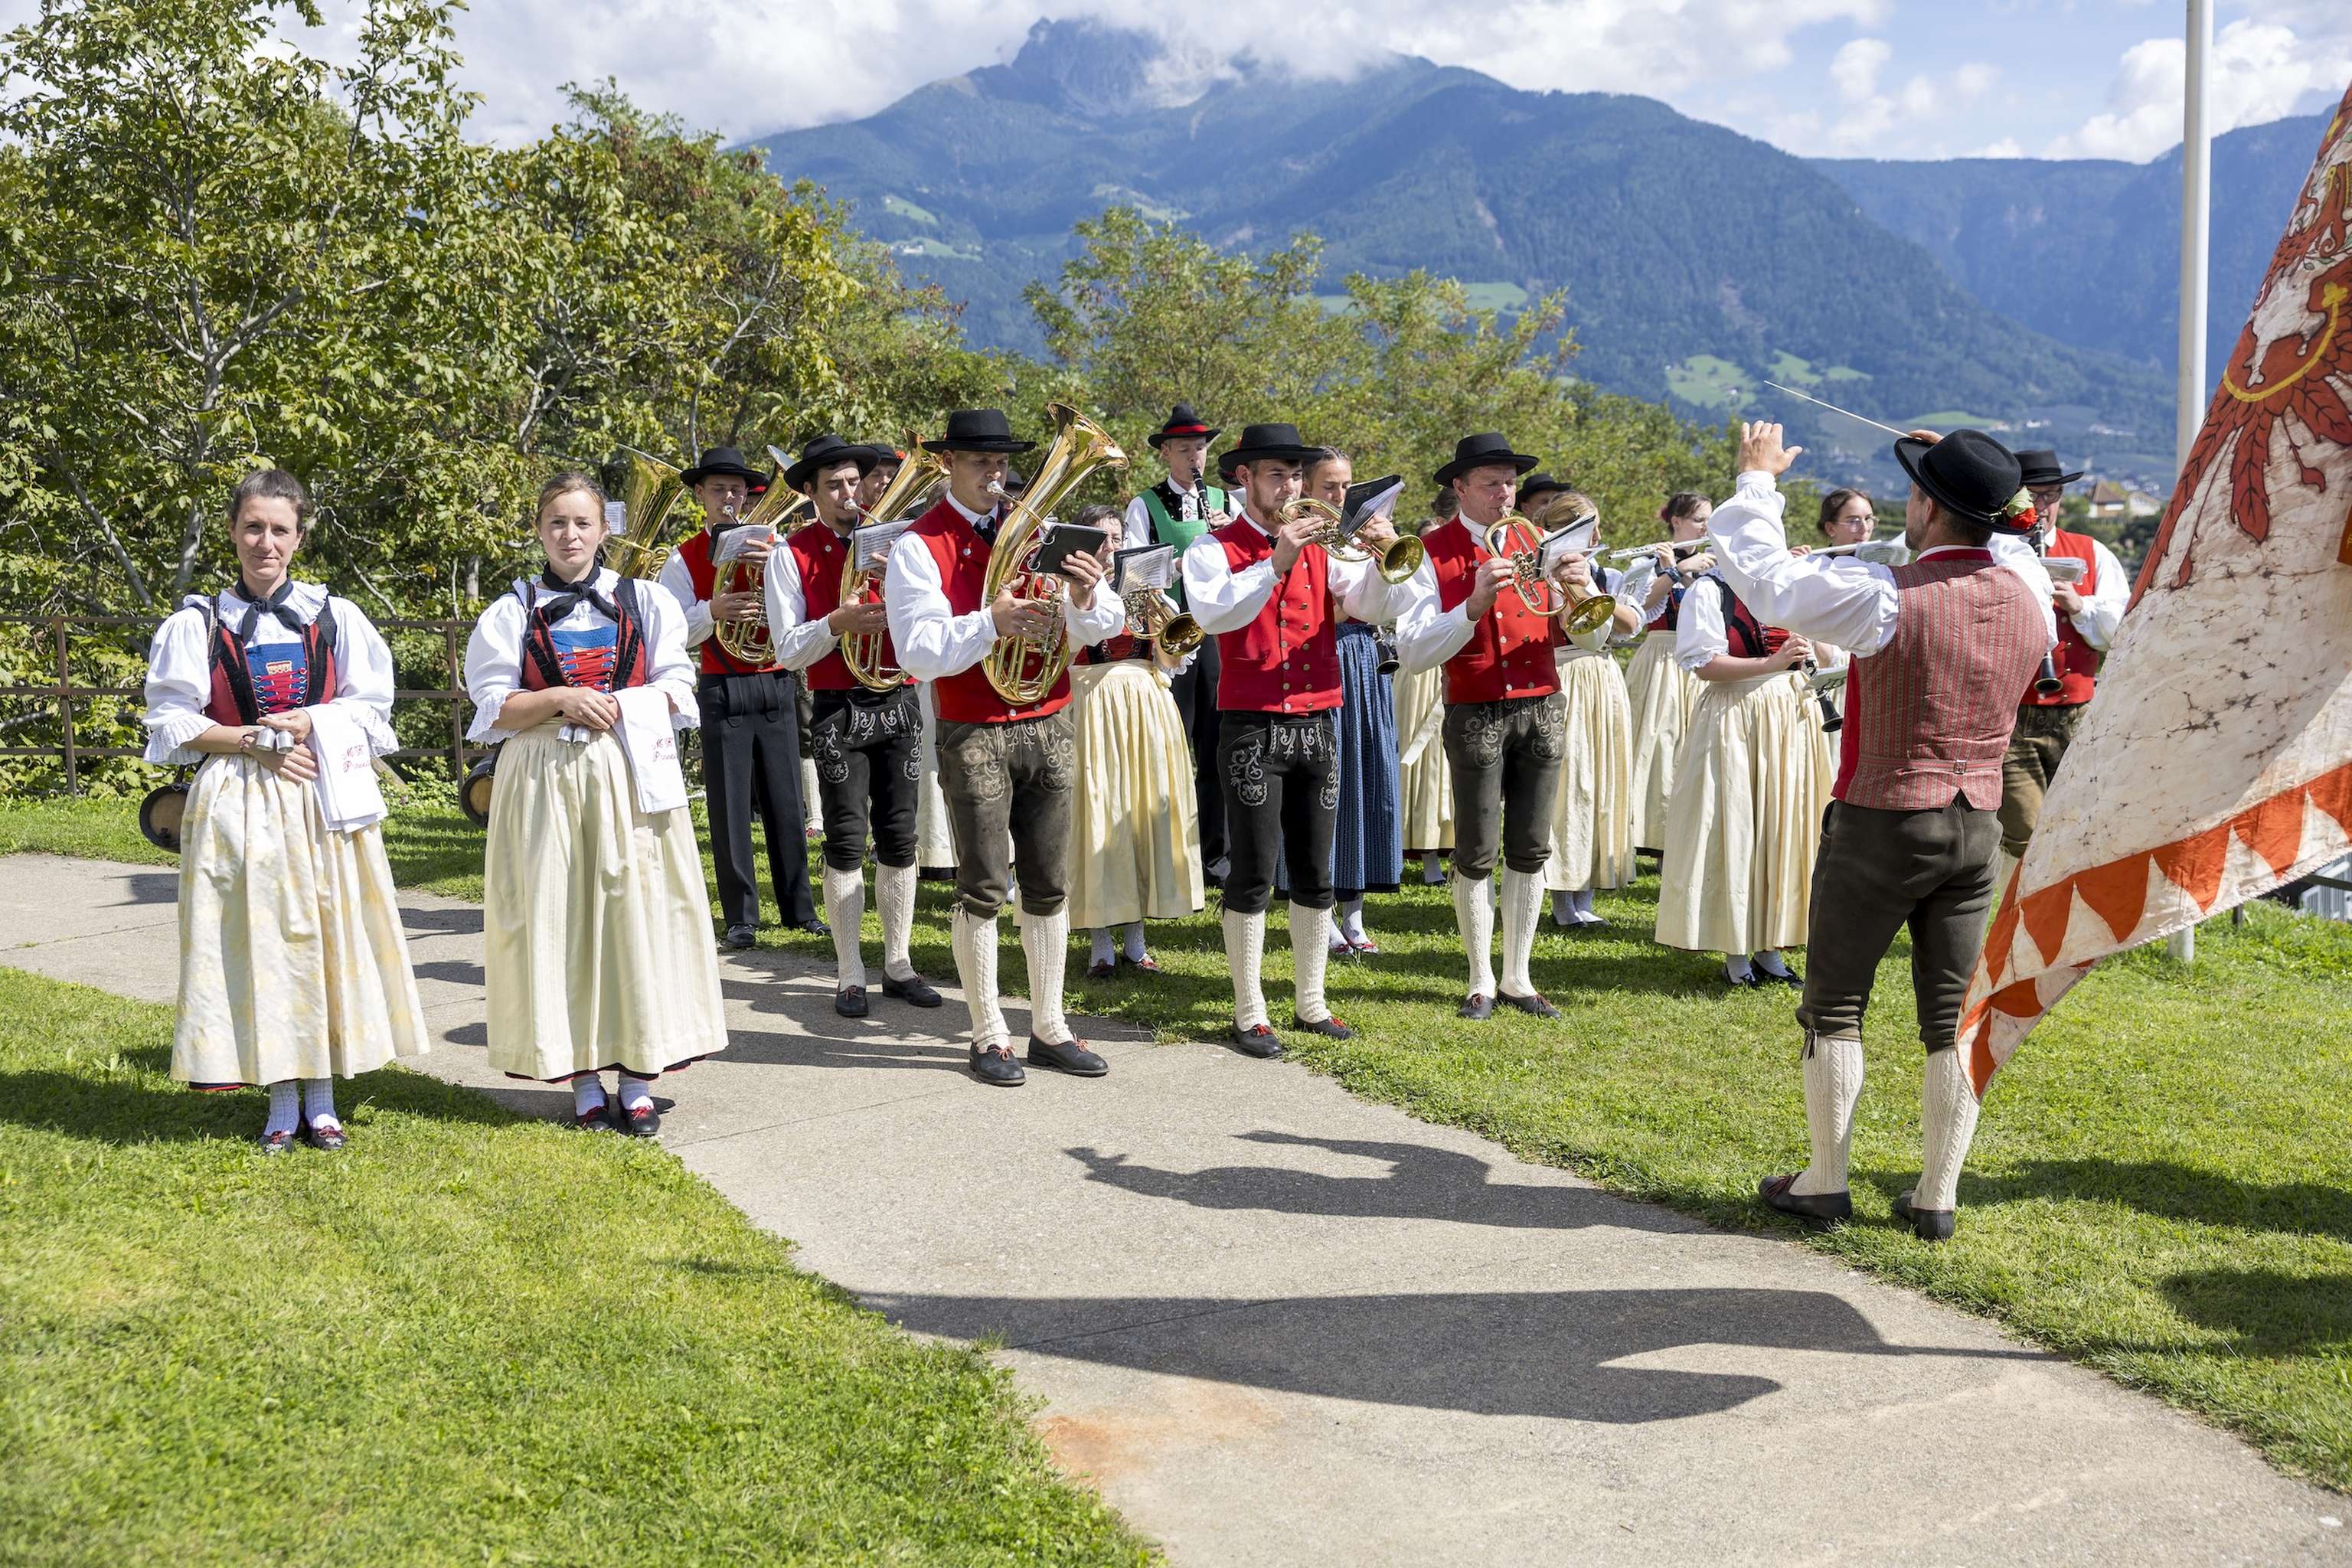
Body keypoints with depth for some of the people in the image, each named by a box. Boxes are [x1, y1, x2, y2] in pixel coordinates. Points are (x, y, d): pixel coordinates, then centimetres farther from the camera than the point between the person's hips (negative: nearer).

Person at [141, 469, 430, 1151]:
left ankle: (320, 1097, 13)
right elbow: (171, 722, 1)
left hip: (323, 797, 1)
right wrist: (250, 741, -12)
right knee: (258, 940, 0)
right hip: (237, 803, -1)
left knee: (324, 934, 2)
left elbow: (371, 710, 6)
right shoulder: (197, 623, 3)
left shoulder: (334, 617, 6)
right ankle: (282, 1103, 11)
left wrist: (312, 725, -11)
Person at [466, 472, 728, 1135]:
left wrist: (622, 707, -10)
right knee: (557, 918, -1)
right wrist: (560, 700, -13)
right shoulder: (513, 611, 7)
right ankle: (583, 1080, 6)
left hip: (631, 774, 0)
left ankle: (638, 1081, 4)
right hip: (544, 777, 0)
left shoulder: (644, 601, 9)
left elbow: (678, 689, 6)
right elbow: (492, 707, 2)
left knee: (637, 912, -3)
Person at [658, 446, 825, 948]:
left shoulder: (768, 544, 9)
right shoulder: (683, 559, 5)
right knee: (729, 807, 0)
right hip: (722, 692, -2)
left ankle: (799, 908, 16)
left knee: (786, 801, 5)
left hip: (775, 685, 2)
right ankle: (740, 917, 8)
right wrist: (712, 610, -23)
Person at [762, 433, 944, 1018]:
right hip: (838, 709, -3)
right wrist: (837, 623, -20)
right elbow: (788, 651, -6)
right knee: (846, 844, -2)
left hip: (897, 701, 3)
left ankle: (898, 965, 16)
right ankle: (850, 975, 6)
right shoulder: (791, 555, 0)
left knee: (899, 839, 6)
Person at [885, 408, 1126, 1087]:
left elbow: (1104, 624, 2)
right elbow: (919, 651, -14)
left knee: (1049, 883, 9)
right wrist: (990, 623, -27)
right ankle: (988, 1037, 10)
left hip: (1048, 726, 4)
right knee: (982, 890, -1)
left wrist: (1086, 601, -21)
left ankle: (1049, 1028, 18)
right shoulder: (918, 546, -3)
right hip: (974, 735, -4)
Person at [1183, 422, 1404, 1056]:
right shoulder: (1214, 548, -1)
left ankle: (1311, 1003, 20)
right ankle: (1249, 1015, 4)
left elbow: (1370, 607, 2)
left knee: (1315, 873, 10)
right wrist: (1273, 565, -26)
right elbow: (1212, 615, -20)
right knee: (1252, 875, -3)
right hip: (1252, 729, -5)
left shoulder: (1318, 546, 13)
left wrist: (1382, 558, -16)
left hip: (1317, 726, 5)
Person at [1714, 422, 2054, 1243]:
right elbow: (2002, 539, 23)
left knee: (1834, 1007, 9)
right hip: (1978, 827, 5)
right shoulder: (2028, 588, -2)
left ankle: (1825, 1182, 14)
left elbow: (1763, 572, -8)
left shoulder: (1885, 597, -18)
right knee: (1952, 1020, 9)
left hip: (1881, 824, -5)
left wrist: (1759, 478, 5)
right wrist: (1959, 471, 24)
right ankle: (1936, 1197, 14)